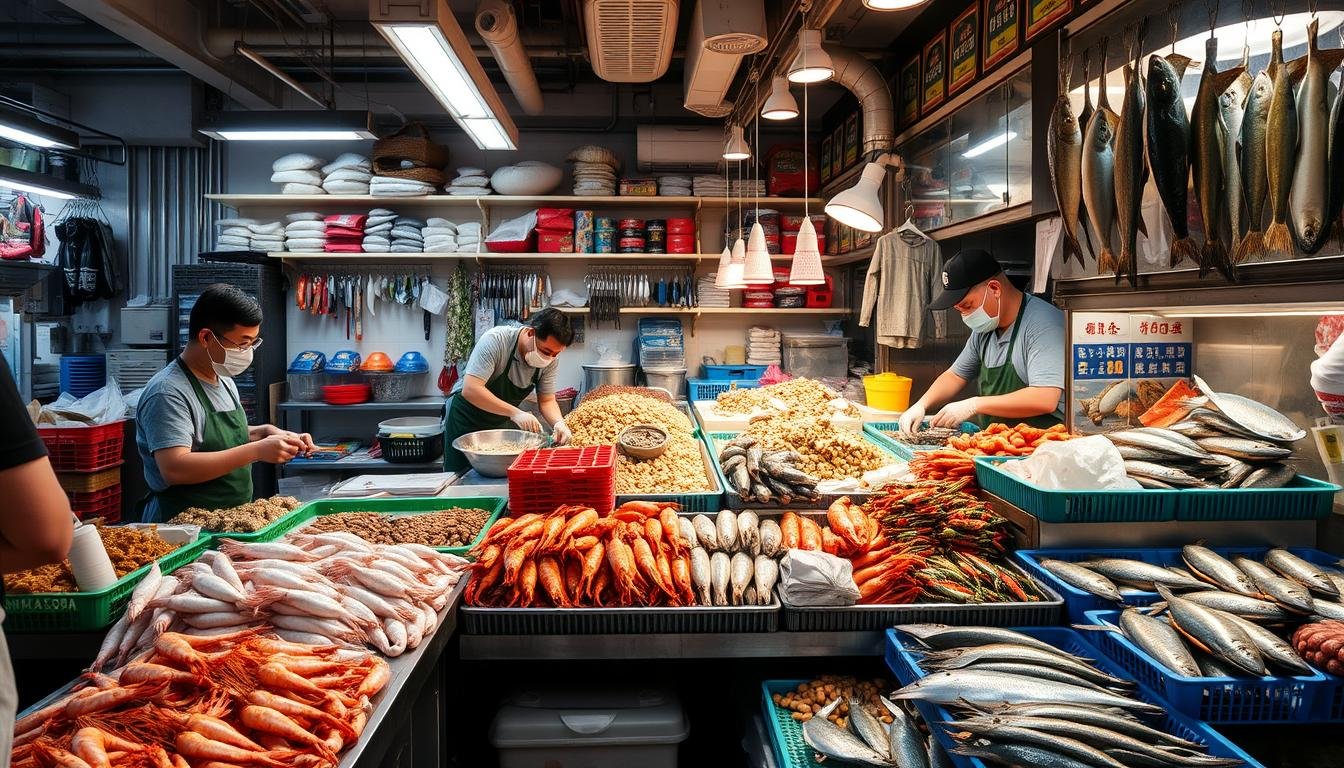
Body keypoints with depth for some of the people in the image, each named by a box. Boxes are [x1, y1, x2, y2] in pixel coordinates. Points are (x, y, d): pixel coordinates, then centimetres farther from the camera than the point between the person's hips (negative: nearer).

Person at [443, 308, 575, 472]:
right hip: (466, 418, -4)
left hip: (504, 421, 5)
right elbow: (470, 390, -36)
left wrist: (559, 423, -27)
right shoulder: (496, 340, -30)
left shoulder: (551, 358, -14)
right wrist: (515, 412, -41)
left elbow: (547, 400, -6)